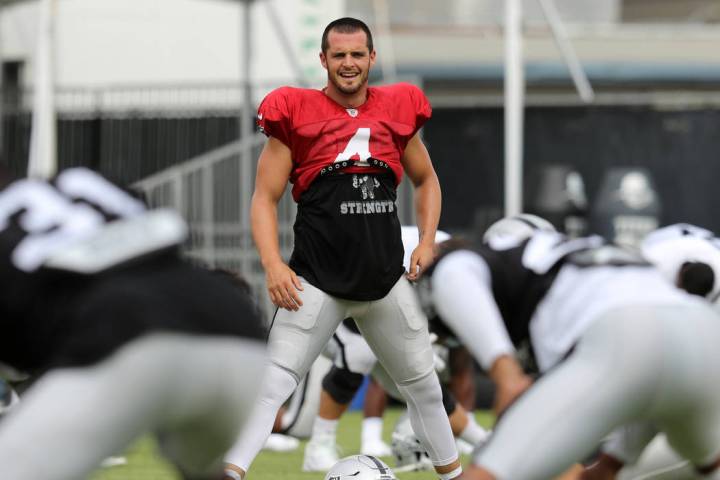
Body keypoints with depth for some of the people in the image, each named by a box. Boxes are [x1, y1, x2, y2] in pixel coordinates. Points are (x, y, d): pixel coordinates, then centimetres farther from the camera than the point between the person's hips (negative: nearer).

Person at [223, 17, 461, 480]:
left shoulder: (397, 111, 6)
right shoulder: (296, 113, -4)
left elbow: (426, 180, 21)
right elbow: (266, 198, -2)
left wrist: (427, 242, 7)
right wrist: (273, 263, -15)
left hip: (387, 280, 4)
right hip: (317, 280, -4)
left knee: (424, 385, 15)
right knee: (273, 383, -16)